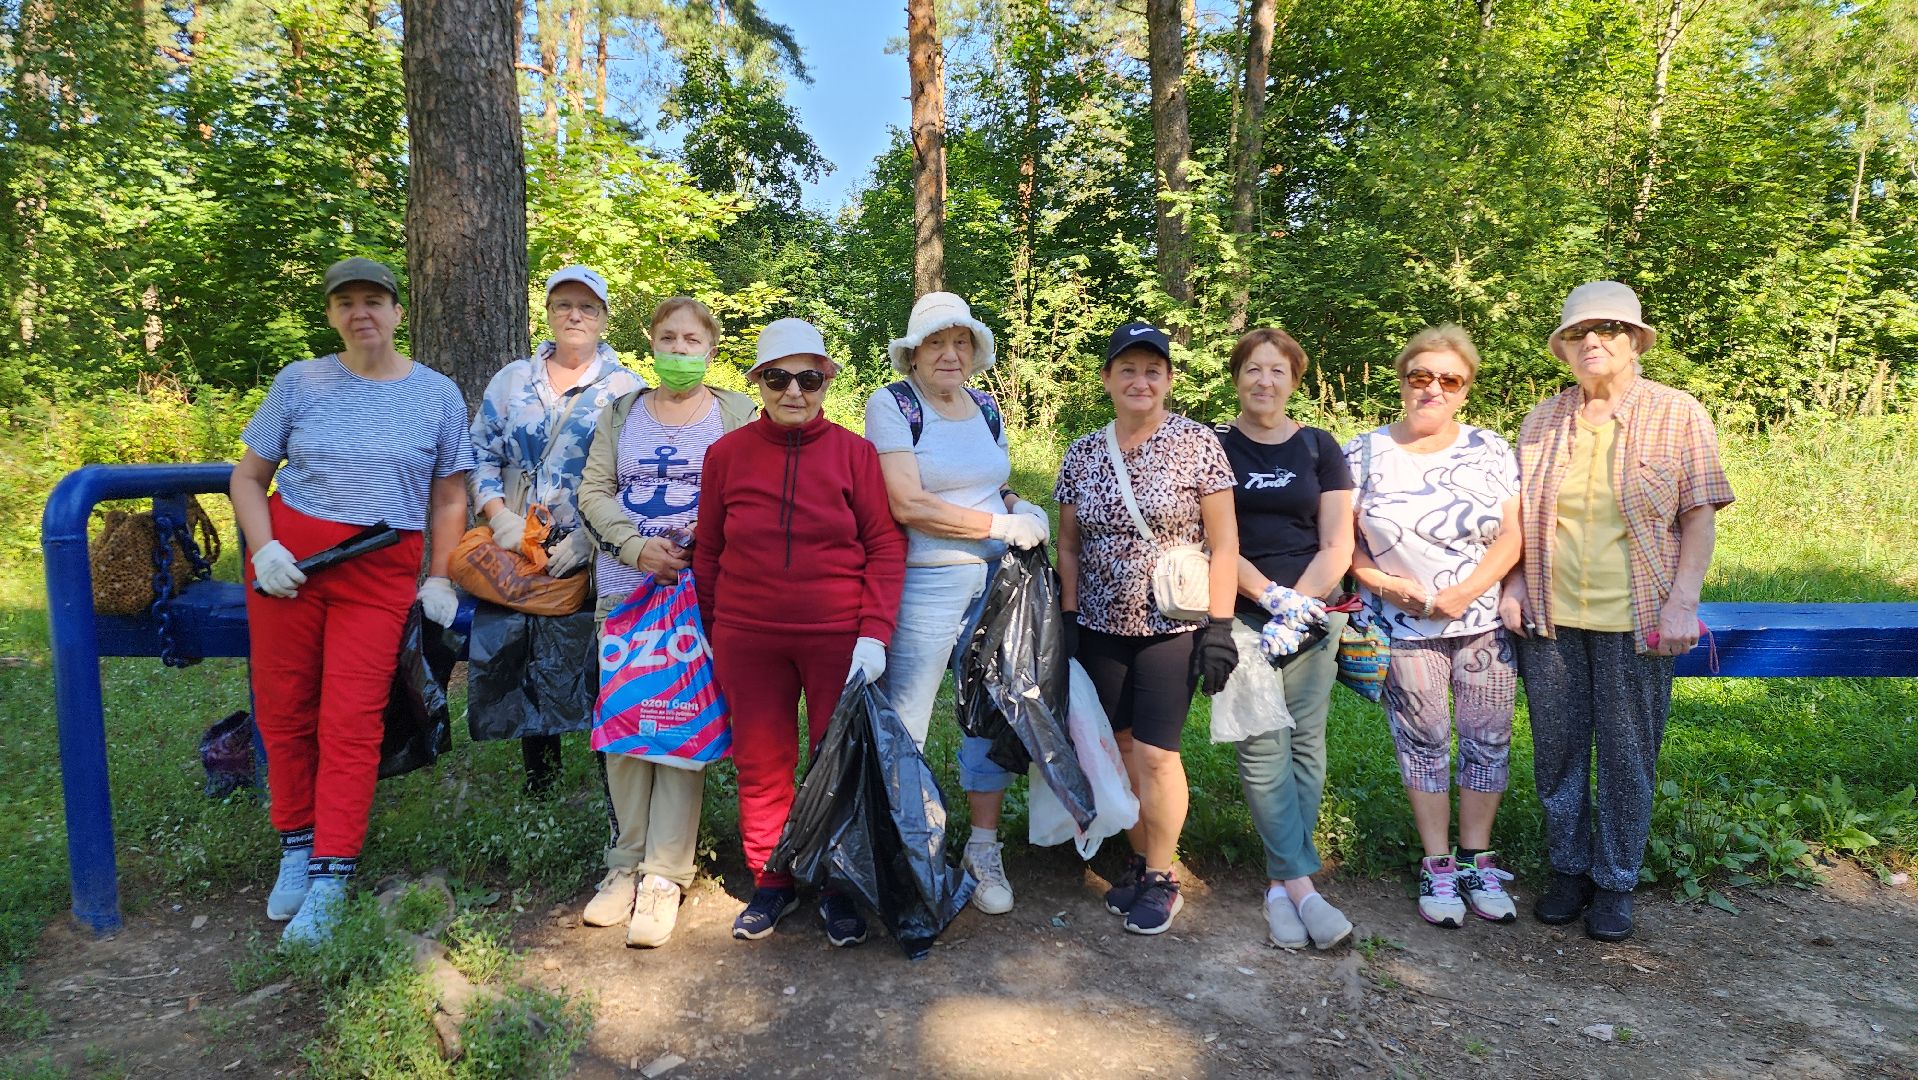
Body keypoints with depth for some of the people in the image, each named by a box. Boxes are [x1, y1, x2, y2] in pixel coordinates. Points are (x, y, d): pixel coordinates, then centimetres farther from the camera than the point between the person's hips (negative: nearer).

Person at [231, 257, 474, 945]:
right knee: (283, 709, 6)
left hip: (381, 573, -1)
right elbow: (249, 476, 8)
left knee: (351, 723, -5)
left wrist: (440, 581, 2)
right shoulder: (300, 383, 3)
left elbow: (448, 498, 8)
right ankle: (297, 849, 24)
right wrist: (264, 548, -8)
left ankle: (331, 881, 2)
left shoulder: (437, 395, 3)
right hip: (290, 561, 2)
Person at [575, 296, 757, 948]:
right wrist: (635, 546, -10)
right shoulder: (621, 412, 16)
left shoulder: (738, 414, 6)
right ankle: (626, 863, 16)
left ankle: (665, 876, 2)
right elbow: (594, 490, 7)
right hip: (624, 587, 3)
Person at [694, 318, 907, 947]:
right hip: (748, 641, 2)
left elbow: (886, 546, -4)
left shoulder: (855, 452, -2)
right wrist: (711, 636, 9)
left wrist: (876, 633, -11)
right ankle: (770, 884, 29)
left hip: (840, 638, -1)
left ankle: (839, 889, 26)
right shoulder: (727, 454, 3)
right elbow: (708, 552, 8)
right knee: (761, 765, 10)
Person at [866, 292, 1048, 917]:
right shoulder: (891, 405, -6)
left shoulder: (987, 408, 12)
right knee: (903, 727, 2)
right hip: (924, 584, -5)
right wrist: (999, 526, -16)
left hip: (995, 581, 6)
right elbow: (908, 504, -16)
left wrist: (1021, 507, 2)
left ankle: (983, 852, 27)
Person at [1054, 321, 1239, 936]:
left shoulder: (1197, 444, -5)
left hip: (1170, 629, -4)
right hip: (1100, 630, 4)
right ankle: (1141, 859, 29)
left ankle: (1161, 879, 16)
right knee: (1123, 747, 10)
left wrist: (1220, 626, -11)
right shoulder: (1082, 454, 6)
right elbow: (1068, 545, 12)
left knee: (1155, 753, -4)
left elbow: (1224, 543, -6)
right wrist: (1069, 621, 6)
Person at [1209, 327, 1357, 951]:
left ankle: (1280, 885, 9)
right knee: (1263, 745, -11)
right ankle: (1302, 886, -6)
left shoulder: (1319, 448, 11)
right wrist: (1270, 596, -12)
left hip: (1312, 614, 2)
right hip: (1239, 616, -2)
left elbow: (1337, 545, 6)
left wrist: (1295, 604, -7)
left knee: (1305, 744, -1)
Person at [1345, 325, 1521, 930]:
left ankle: (1477, 861, 23)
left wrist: (1460, 595, -15)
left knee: (1488, 739, 6)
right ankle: (1438, 866, 20)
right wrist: (1389, 585, -15)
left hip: (1486, 623, 2)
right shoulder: (1363, 455, -1)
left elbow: (1511, 538, -2)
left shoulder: (1491, 452, 3)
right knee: (1423, 742, 7)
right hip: (1405, 630, -1)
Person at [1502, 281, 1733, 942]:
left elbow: (1700, 518, -2)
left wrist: (1682, 603, -10)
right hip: (1549, 618, 3)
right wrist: (1513, 588, 1)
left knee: (1627, 758, 7)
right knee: (1557, 752, 11)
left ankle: (1615, 881, 24)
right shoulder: (1542, 421, 7)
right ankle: (1568, 869, 28)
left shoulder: (1678, 416, -1)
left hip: (1634, 623, -2)